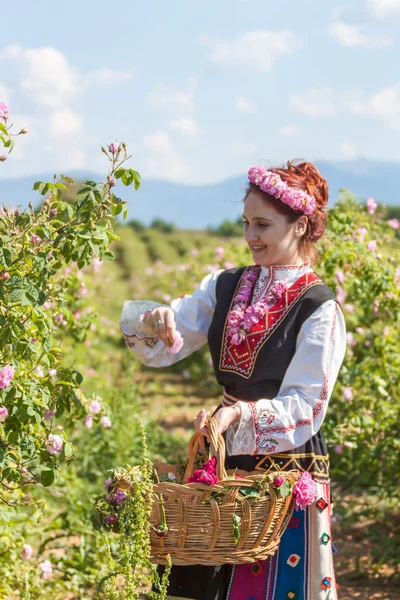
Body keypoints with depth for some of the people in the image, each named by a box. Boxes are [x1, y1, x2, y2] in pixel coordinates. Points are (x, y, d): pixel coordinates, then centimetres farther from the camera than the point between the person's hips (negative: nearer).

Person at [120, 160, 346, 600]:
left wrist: (240, 414, -29)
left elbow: (305, 406, -14)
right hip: (226, 458, 5)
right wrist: (154, 321, -20)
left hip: (288, 464, -5)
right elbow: (161, 347, 3)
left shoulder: (319, 309, -11)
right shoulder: (226, 287, 6)